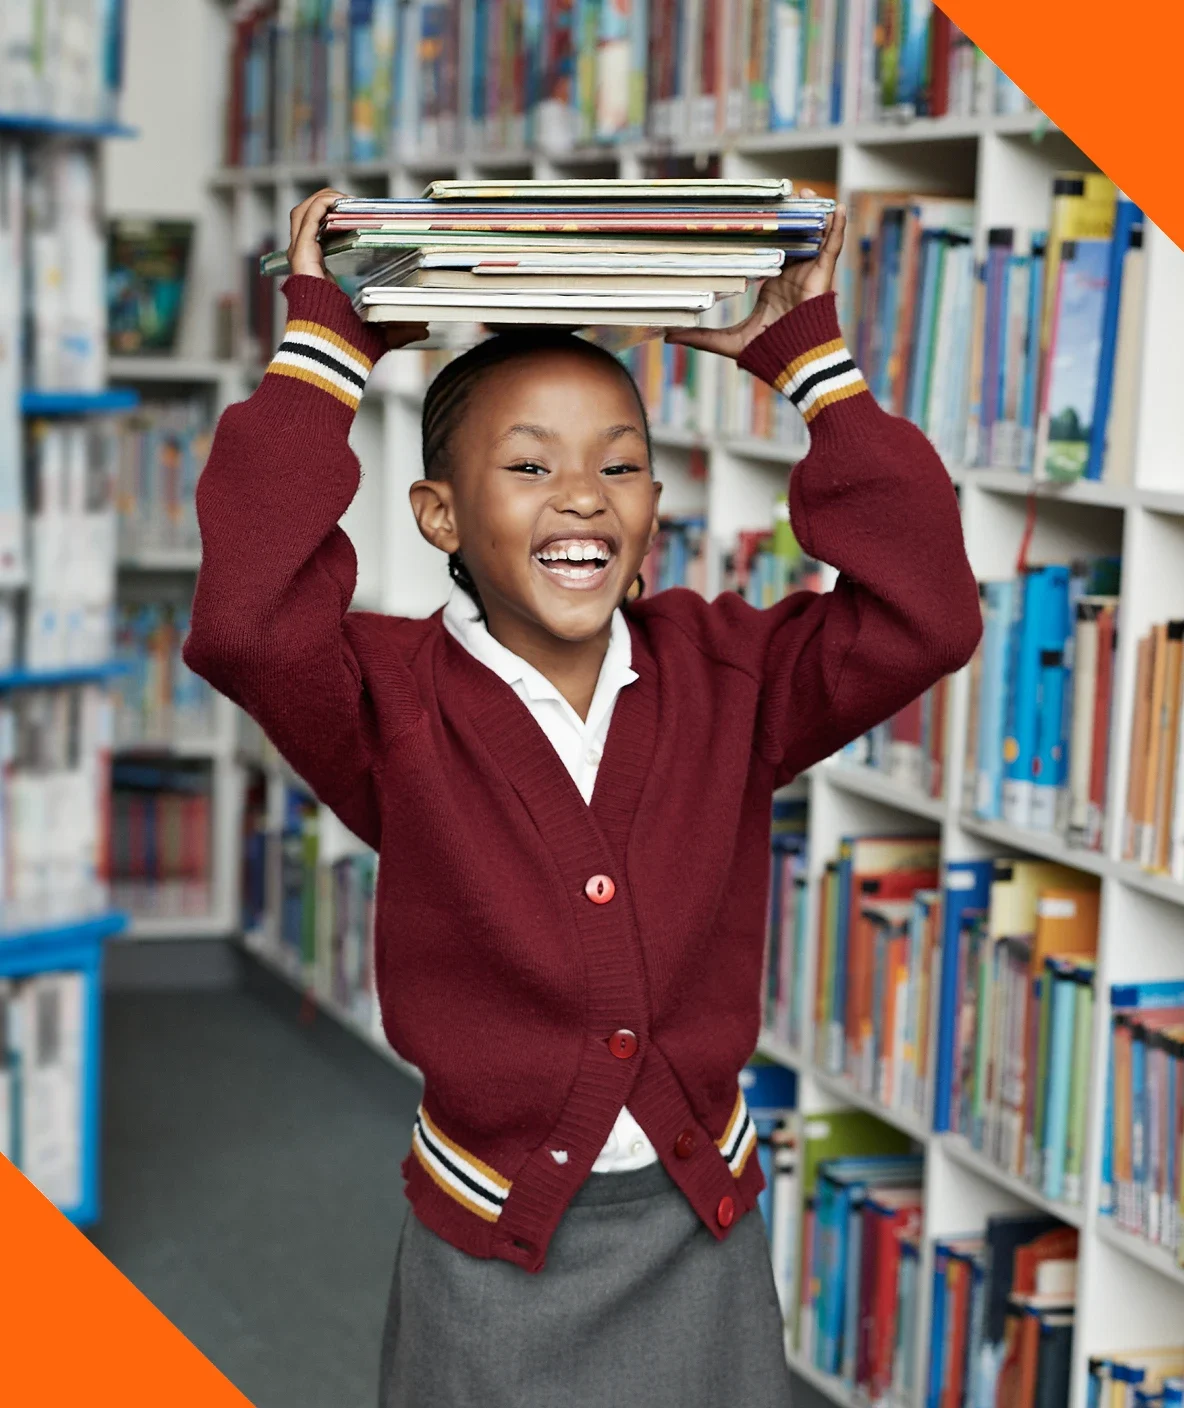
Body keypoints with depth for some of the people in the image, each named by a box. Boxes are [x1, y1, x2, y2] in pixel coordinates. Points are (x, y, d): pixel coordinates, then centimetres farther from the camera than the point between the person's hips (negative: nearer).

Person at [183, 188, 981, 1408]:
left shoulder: (725, 672, -3)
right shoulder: (397, 698, -11)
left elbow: (920, 620, -16)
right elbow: (247, 623, -31)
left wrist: (806, 358, -14)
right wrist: (324, 351, -23)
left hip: (702, 1227, 3)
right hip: (491, 1233, -2)